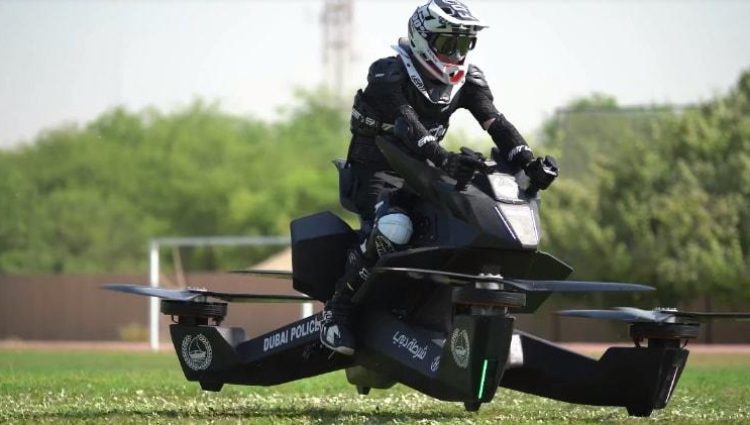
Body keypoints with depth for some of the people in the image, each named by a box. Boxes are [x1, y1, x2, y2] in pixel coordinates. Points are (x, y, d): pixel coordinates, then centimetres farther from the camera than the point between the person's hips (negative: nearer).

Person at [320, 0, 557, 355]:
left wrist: (529, 162, -29)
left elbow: (495, 122, -11)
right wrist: (444, 159, -53)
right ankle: (337, 310, -23)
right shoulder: (388, 74, -19)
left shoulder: (467, 80, 1)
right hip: (377, 169, -7)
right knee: (393, 229, -36)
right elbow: (407, 125, -36)